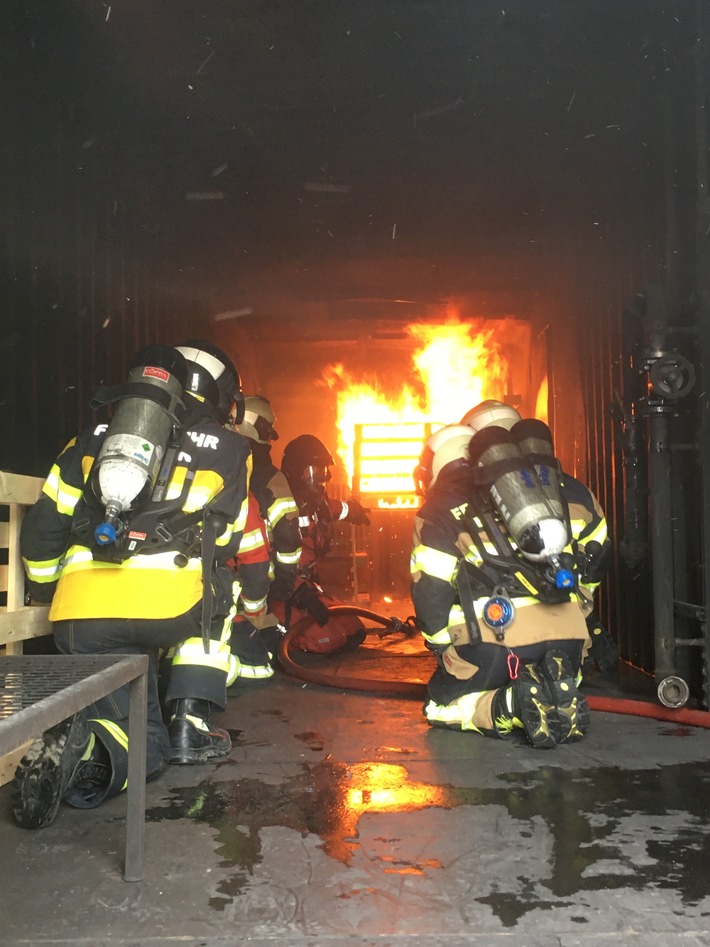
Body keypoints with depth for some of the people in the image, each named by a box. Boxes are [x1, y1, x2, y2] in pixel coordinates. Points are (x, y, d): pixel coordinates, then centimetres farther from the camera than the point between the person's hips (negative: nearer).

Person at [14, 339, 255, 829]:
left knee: (145, 747, 18)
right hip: (168, 605, -3)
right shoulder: (229, 448, 15)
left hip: (82, 617, 4)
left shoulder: (93, 439, 23)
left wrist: (49, 593, 38)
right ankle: (191, 724, 18)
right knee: (216, 593, 32)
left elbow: (42, 529, 22)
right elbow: (226, 542, 19)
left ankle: (82, 749, -15)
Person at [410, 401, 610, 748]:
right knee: (556, 702, 33)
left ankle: (509, 706, -10)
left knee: (441, 707, 20)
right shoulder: (567, 489, 20)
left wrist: (442, 648, 17)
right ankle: (558, 699, -4)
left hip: (493, 633, -4)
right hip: (566, 633, 4)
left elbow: (430, 592, 4)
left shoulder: (440, 510, 8)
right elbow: (597, 556, 25)